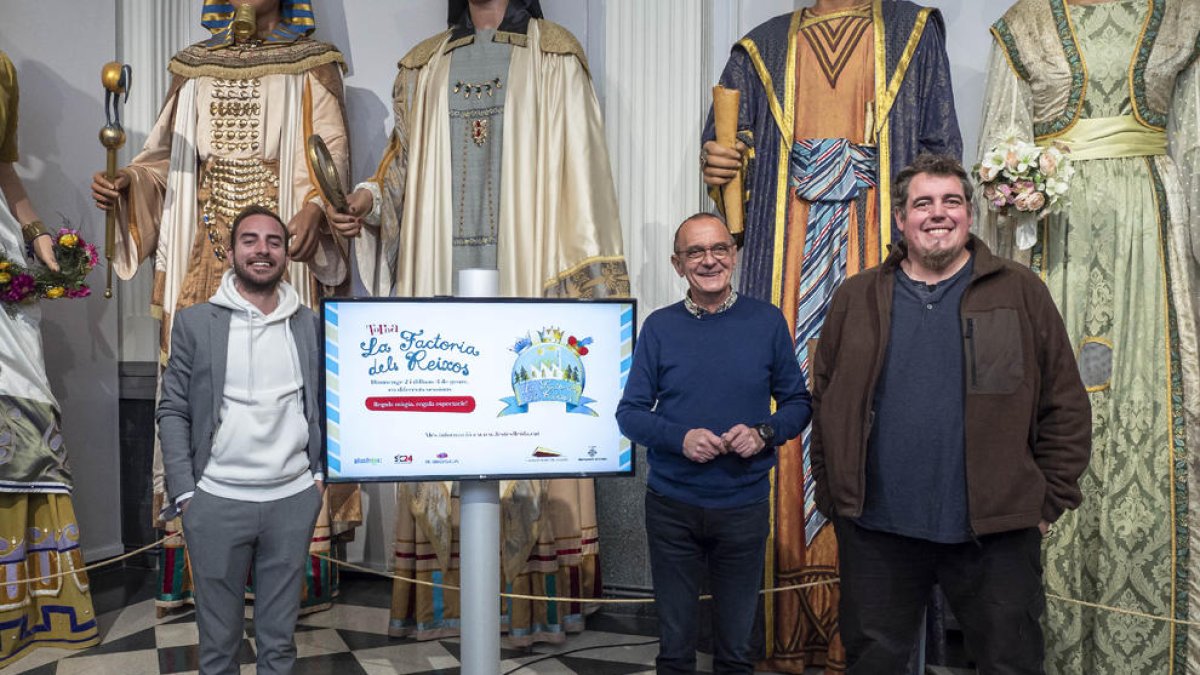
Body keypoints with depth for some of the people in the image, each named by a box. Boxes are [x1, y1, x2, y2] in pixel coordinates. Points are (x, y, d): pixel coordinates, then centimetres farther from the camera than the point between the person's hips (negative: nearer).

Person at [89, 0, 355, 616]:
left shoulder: (311, 65, 9)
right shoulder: (194, 67, 20)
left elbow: (332, 150, -2)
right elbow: (166, 151, 19)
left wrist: (313, 206, -21)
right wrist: (125, 183, -1)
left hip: (280, 258, -3)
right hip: (203, 259, 4)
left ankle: (304, 559, -2)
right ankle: (186, 565, 6)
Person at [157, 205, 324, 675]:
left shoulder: (310, 324, 6)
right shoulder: (195, 322, 1)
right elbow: (172, 411, 0)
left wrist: (321, 473, 2)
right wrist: (185, 493, -6)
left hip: (294, 500, 1)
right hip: (217, 501, -1)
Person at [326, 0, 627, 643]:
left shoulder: (554, 55, 8)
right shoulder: (423, 65, 20)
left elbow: (578, 168, 0)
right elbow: (402, 161, 21)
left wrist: (588, 287, -7)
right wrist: (366, 201, -1)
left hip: (525, 276, -3)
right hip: (439, 279, 4)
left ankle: (533, 596, 5)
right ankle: (446, 592, 8)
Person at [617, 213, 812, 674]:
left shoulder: (767, 321, -2)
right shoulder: (659, 327, -2)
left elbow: (798, 403, 4)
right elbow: (630, 413, -1)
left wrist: (763, 433, -16)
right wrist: (680, 438, -19)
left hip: (745, 505, 0)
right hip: (672, 506, 0)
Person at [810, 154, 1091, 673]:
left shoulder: (1020, 292, 2)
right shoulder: (857, 299, 5)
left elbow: (1066, 407, 3)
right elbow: (826, 407, 7)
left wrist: (1049, 502, -1)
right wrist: (834, 497, 3)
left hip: (996, 533, -1)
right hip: (876, 529, 1)